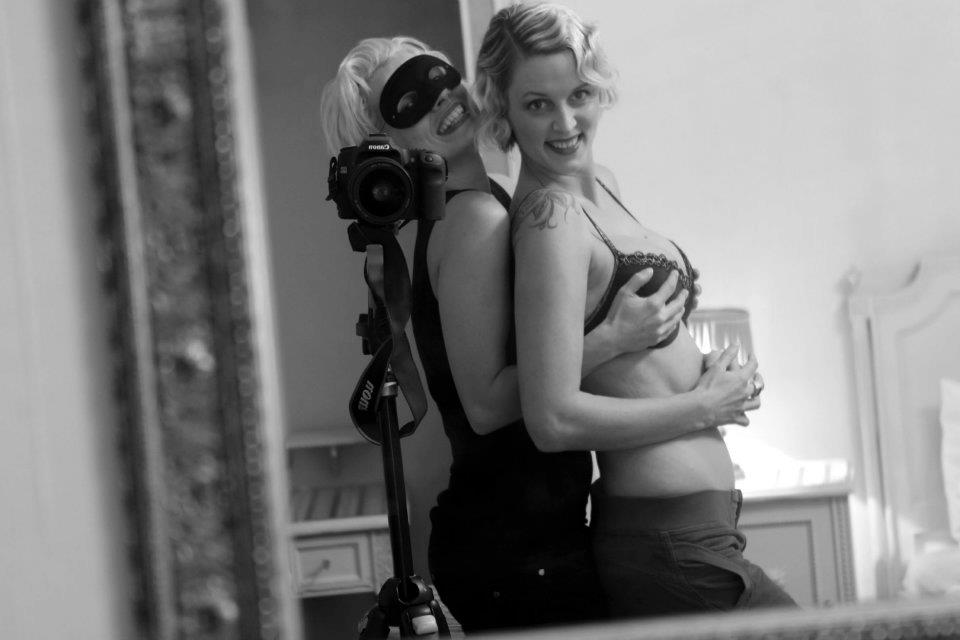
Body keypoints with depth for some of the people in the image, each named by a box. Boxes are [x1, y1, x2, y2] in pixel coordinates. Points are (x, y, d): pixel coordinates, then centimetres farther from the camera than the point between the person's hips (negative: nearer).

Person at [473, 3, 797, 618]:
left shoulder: (602, 181, 10)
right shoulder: (551, 216, -19)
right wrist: (705, 405, -14)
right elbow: (555, 419, -24)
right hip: (669, 543, -9)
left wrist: (710, 370, 3)